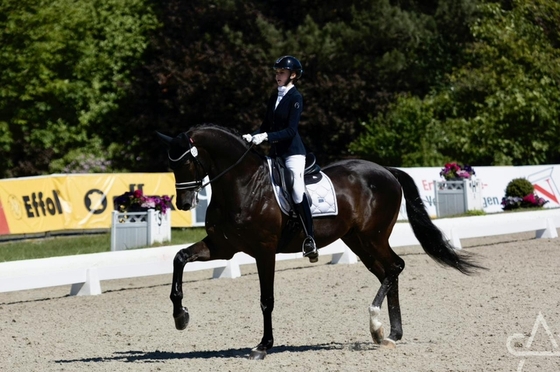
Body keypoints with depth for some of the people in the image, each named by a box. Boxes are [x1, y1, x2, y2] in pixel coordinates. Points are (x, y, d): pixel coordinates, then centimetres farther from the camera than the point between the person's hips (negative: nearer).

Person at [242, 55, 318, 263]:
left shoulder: (295, 98, -8)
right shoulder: (274, 98, 14)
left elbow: (290, 130, -16)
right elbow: (266, 126, 15)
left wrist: (267, 137, -26)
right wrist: (253, 136, -3)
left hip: (293, 151, -9)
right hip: (276, 152, 9)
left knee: (297, 190, -22)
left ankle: (310, 239, -18)